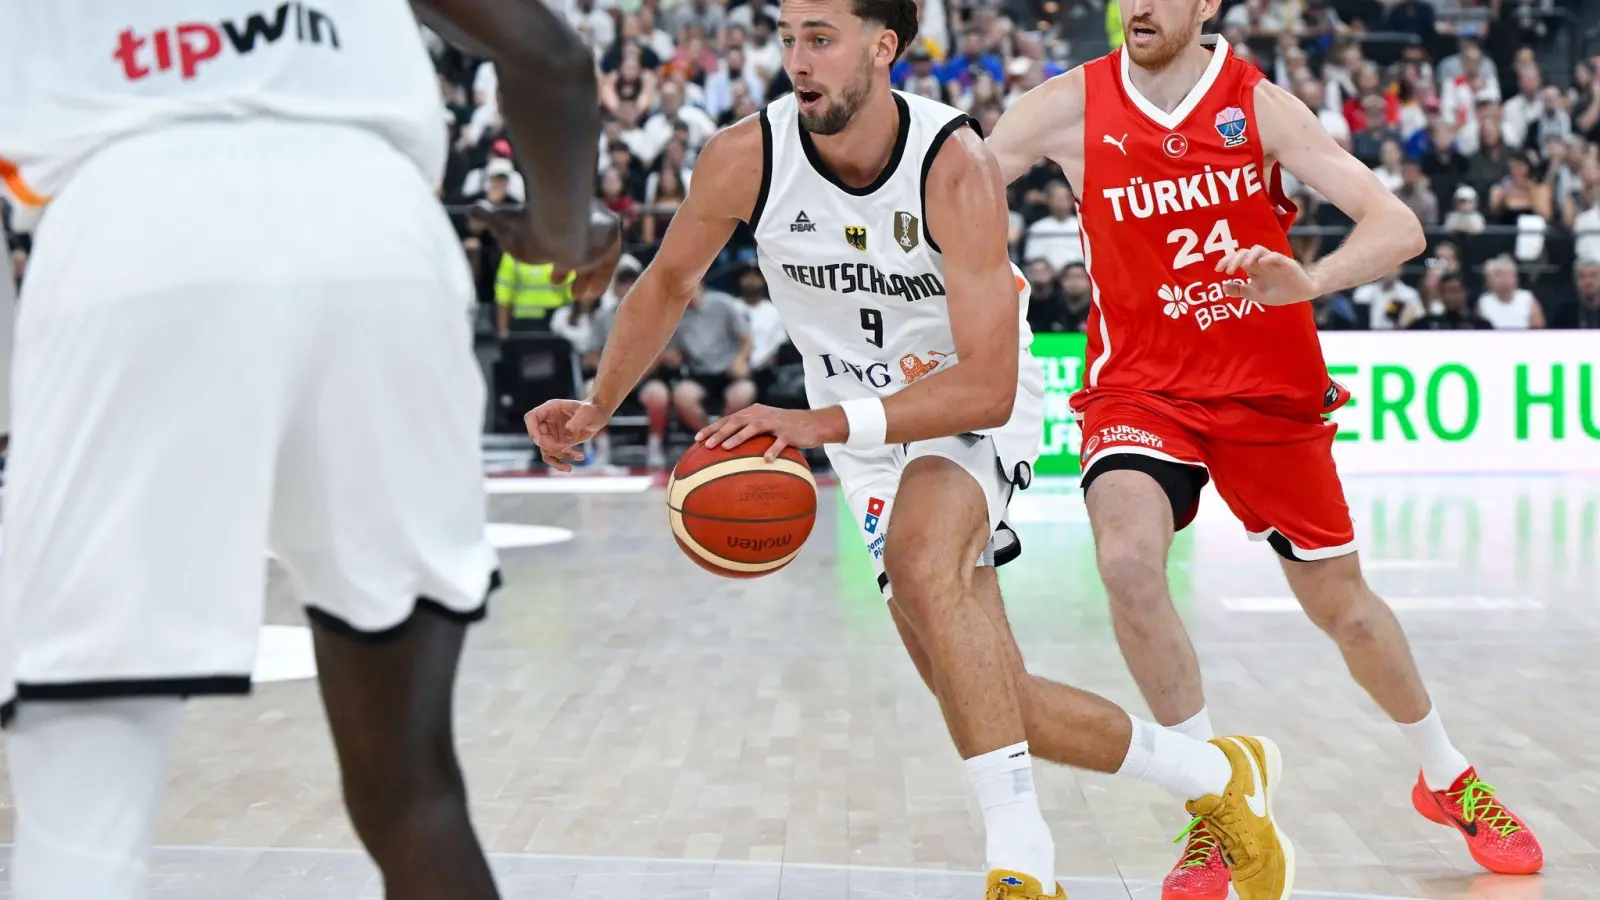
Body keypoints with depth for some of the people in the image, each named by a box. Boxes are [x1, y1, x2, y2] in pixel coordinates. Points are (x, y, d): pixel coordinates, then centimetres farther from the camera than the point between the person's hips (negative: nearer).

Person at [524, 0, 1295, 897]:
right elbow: (670, 284, 4)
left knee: (923, 554, -37)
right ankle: (1216, 775, 18)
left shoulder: (955, 166, -28)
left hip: (976, 406, -4)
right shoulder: (746, 158, -17)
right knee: (979, 689, -2)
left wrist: (820, 422, -42)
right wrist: (600, 407, -5)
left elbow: (987, 386, -33)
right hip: (868, 430, 4)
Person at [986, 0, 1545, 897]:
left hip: (1271, 389, 0)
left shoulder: (1259, 104, -11)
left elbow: (1398, 226, -17)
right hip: (1141, 387, 0)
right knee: (1127, 557, -28)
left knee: (1340, 602, 11)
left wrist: (1308, 282, -36)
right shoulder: (1073, 106, -8)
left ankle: (1449, 777, 39)